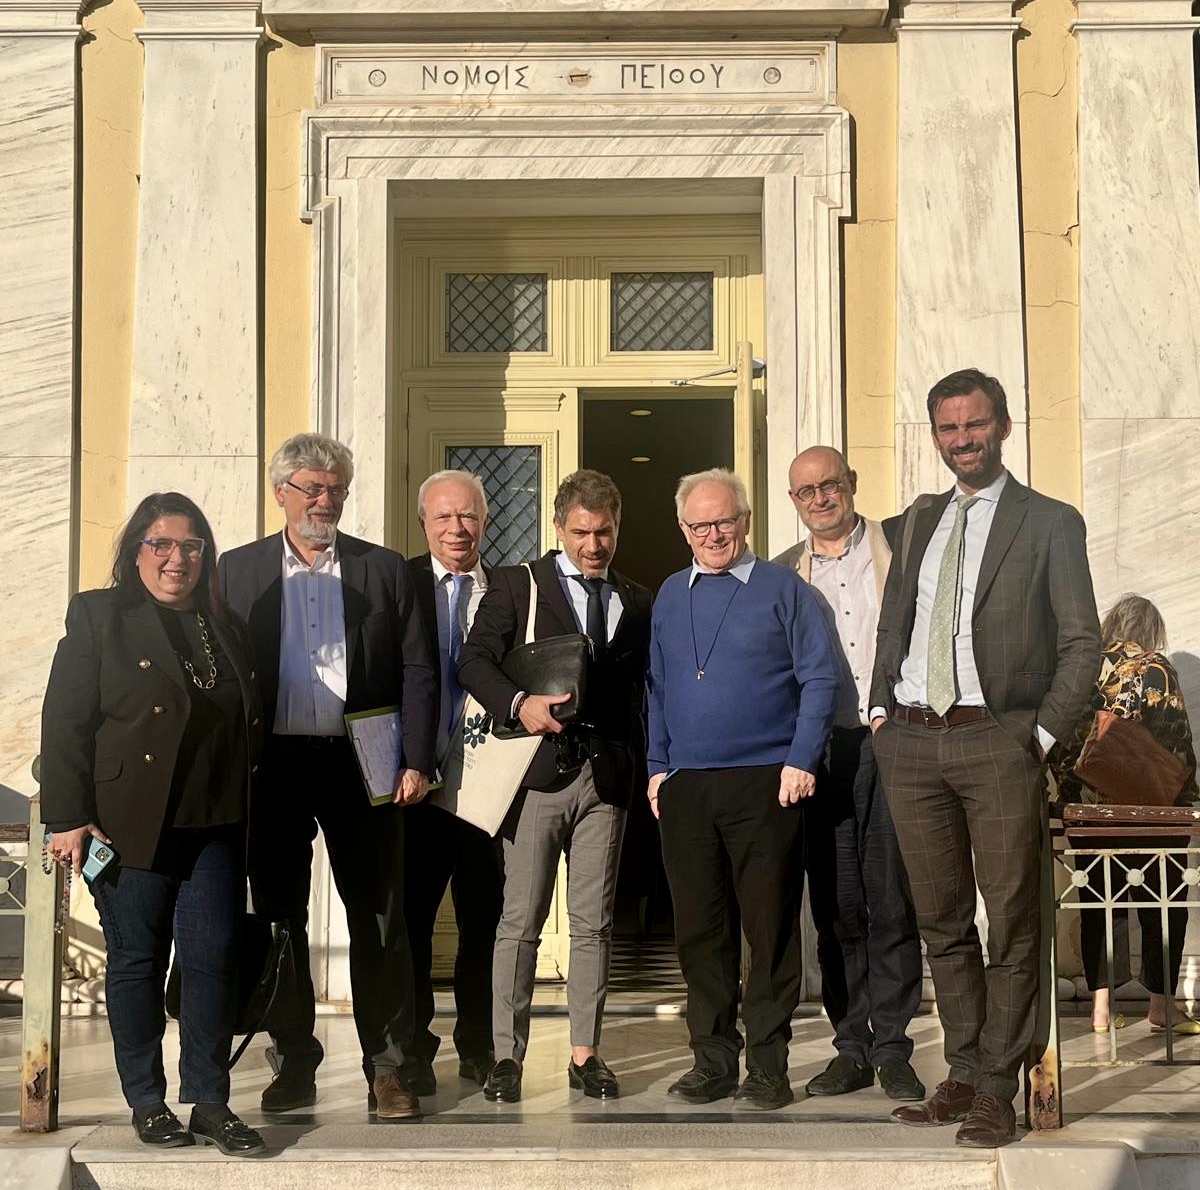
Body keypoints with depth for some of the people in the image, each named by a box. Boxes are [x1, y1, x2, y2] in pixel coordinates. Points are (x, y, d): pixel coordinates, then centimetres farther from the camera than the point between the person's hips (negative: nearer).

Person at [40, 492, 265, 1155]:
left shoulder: (225, 628, 15)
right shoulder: (98, 616, 1)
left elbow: (250, 724, 19)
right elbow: (64, 723, -4)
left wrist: (244, 812, 11)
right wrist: (69, 818, -10)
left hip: (215, 826, 4)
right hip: (131, 822, -3)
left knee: (214, 957, -1)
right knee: (137, 962, 5)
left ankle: (208, 1102, 9)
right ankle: (147, 1103, 17)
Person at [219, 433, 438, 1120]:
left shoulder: (384, 569, 7)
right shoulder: (239, 569, 8)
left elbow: (418, 671, 4)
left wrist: (417, 761, -5)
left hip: (362, 764, -1)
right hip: (272, 766, 1)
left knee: (379, 917, 1)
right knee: (280, 916, 7)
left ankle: (387, 1067, 8)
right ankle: (294, 1062, 19)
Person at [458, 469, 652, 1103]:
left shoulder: (637, 603, 15)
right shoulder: (516, 585, 5)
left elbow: (641, 690, 14)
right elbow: (474, 661, -4)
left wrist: (642, 766, 2)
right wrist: (519, 704, -21)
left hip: (606, 775, 3)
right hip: (538, 769, -3)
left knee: (594, 922, 6)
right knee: (520, 919, -1)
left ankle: (585, 1053, 14)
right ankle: (507, 1055, 5)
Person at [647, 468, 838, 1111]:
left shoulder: (782, 589, 2)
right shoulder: (670, 596, 16)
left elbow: (820, 677, -1)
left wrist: (801, 760, -10)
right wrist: (657, 767, 9)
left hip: (765, 784, -4)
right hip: (684, 787, 4)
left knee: (770, 926, -1)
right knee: (700, 929, 7)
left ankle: (768, 1065, 8)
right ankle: (712, 1061, 17)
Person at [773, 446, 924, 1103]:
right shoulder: (782, 572, 12)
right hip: (820, 750, 2)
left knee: (892, 902, -1)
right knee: (835, 906, 5)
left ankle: (891, 1048, 8)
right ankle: (851, 1045, 14)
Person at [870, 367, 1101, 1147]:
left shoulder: (1050, 523, 2)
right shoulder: (919, 522, 17)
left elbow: (1082, 642, -1)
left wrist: (1043, 735, -8)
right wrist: (882, 709, 10)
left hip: (998, 742, -5)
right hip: (912, 744, 5)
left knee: (1011, 923, -2)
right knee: (942, 921, 10)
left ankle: (998, 1091, 5)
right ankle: (964, 1075, 20)